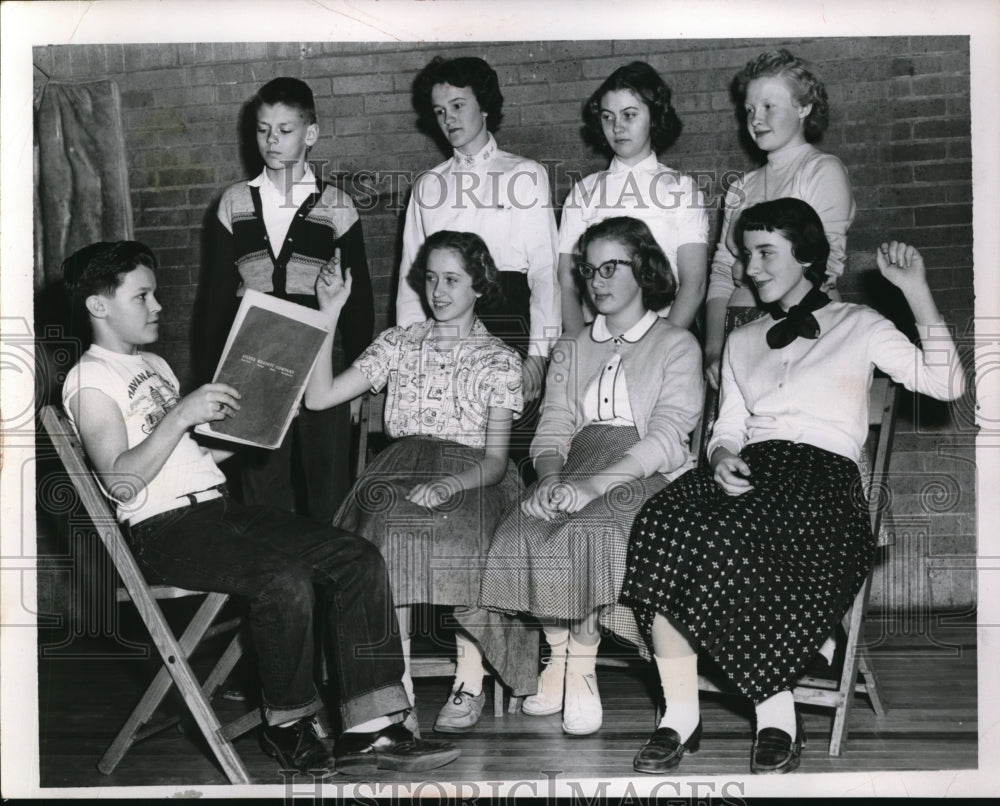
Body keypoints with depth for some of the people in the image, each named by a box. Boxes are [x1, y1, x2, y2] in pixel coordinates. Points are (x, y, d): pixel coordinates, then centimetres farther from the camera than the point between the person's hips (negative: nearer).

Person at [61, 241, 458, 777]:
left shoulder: (153, 366, 26)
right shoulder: (90, 381, -2)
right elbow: (121, 482, -16)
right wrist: (181, 414, -19)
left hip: (219, 506, 9)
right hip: (165, 529, -8)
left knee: (357, 560, -11)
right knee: (284, 578, -34)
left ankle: (369, 732, -15)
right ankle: (286, 727, -11)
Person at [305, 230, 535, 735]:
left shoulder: (499, 361, 10)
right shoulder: (397, 344, 18)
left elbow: (496, 458, 1)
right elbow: (318, 397, 8)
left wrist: (449, 484, -20)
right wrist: (328, 316, 5)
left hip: (468, 476, -1)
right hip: (400, 469, 2)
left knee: (463, 539, -36)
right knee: (388, 531, -34)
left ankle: (469, 679, -19)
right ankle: (397, 683, -27)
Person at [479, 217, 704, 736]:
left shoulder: (677, 345, 9)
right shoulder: (570, 351, 26)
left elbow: (667, 437, -5)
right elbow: (552, 430, 13)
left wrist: (593, 484, -20)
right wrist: (550, 477, -12)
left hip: (645, 475, -4)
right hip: (574, 469, 4)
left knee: (587, 532, -35)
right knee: (523, 530, -29)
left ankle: (580, 668, -22)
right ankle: (557, 658, -19)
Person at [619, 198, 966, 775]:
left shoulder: (858, 326, 14)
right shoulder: (743, 341, 28)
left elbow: (947, 385, 2)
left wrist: (917, 292, -4)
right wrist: (722, 457, -3)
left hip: (824, 472, -4)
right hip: (750, 469, 4)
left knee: (728, 538, -37)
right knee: (662, 524, -31)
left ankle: (777, 712, -23)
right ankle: (680, 715, -26)